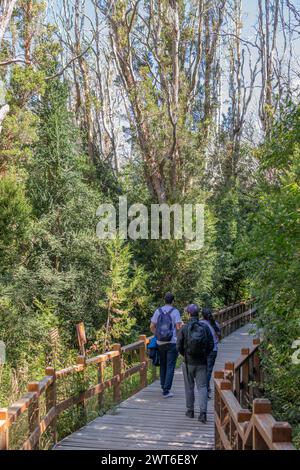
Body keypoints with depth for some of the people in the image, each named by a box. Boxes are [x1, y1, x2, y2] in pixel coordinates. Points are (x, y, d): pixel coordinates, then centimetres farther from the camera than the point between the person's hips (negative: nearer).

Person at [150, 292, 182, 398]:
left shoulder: (158, 311, 3)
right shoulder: (175, 311, -8)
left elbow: (152, 327, 4)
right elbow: (178, 327, -12)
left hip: (160, 343, 4)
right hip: (172, 343, -4)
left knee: (163, 365, 18)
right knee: (170, 367, 0)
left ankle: (163, 386, 27)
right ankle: (166, 390, -3)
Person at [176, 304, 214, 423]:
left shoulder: (184, 328, -10)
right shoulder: (205, 327, -6)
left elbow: (179, 346, -8)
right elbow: (211, 345, -3)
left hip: (188, 362, -1)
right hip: (202, 363, 1)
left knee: (189, 387, 13)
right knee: (202, 387, 4)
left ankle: (190, 411, 23)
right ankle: (203, 412, -7)